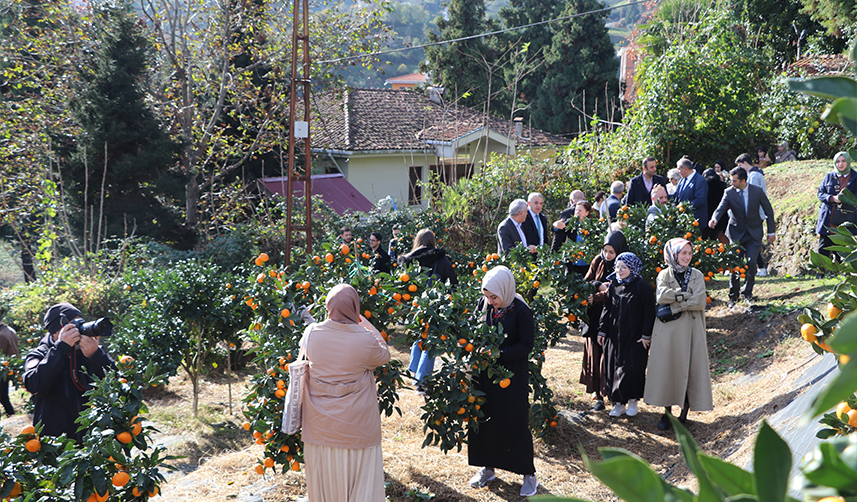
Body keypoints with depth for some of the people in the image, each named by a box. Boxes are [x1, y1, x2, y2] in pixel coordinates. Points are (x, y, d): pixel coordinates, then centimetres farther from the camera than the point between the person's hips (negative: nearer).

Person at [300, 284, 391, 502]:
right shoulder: (366, 339, -20)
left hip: (319, 425, 3)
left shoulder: (311, 334, -11)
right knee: (361, 484, 9)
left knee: (324, 482, 17)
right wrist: (364, 323, 8)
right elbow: (384, 355, 2)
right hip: (356, 429, -3)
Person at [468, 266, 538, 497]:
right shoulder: (484, 304, -2)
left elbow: (526, 345, -14)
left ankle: (529, 474, 17)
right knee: (482, 419, 13)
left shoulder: (521, 311, -17)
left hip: (513, 376, -5)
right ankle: (487, 467, 30)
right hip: (485, 373, 5)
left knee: (515, 423, 2)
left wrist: (499, 354, -24)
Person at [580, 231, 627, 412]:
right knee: (593, 354, 3)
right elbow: (586, 281, 4)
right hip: (593, 315, 4)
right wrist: (598, 285, -16)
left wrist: (595, 298, -29)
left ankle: (605, 392, 2)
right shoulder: (598, 261, 3)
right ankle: (597, 392, 12)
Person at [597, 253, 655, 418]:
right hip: (614, 335, 5)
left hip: (634, 337, -5)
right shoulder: (613, 285, 7)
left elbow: (649, 312, -8)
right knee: (612, 368, 4)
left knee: (631, 368, -7)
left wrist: (646, 335, -10)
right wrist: (602, 330, 11)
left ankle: (632, 401, 12)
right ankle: (618, 403, 15)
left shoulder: (642, 286, -8)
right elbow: (607, 309, 13)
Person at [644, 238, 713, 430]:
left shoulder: (697, 275, 7)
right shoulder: (664, 275, 6)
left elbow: (699, 302, -8)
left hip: (691, 328, 0)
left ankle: (684, 414, 9)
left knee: (690, 368, -1)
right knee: (667, 368, -1)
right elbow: (661, 297, -13)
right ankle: (667, 413, 8)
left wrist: (674, 304, -11)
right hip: (668, 329, 0)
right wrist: (687, 295, -12)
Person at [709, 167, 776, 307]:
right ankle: (733, 296, 11)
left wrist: (771, 232, 3)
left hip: (754, 233, 0)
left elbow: (768, 211, 2)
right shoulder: (729, 193, -7)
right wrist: (714, 219, -38)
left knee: (751, 263, -8)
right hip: (736, 233, 0)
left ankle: (747, 292, 13)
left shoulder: (757, 191, -7)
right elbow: (721, 208, -14)